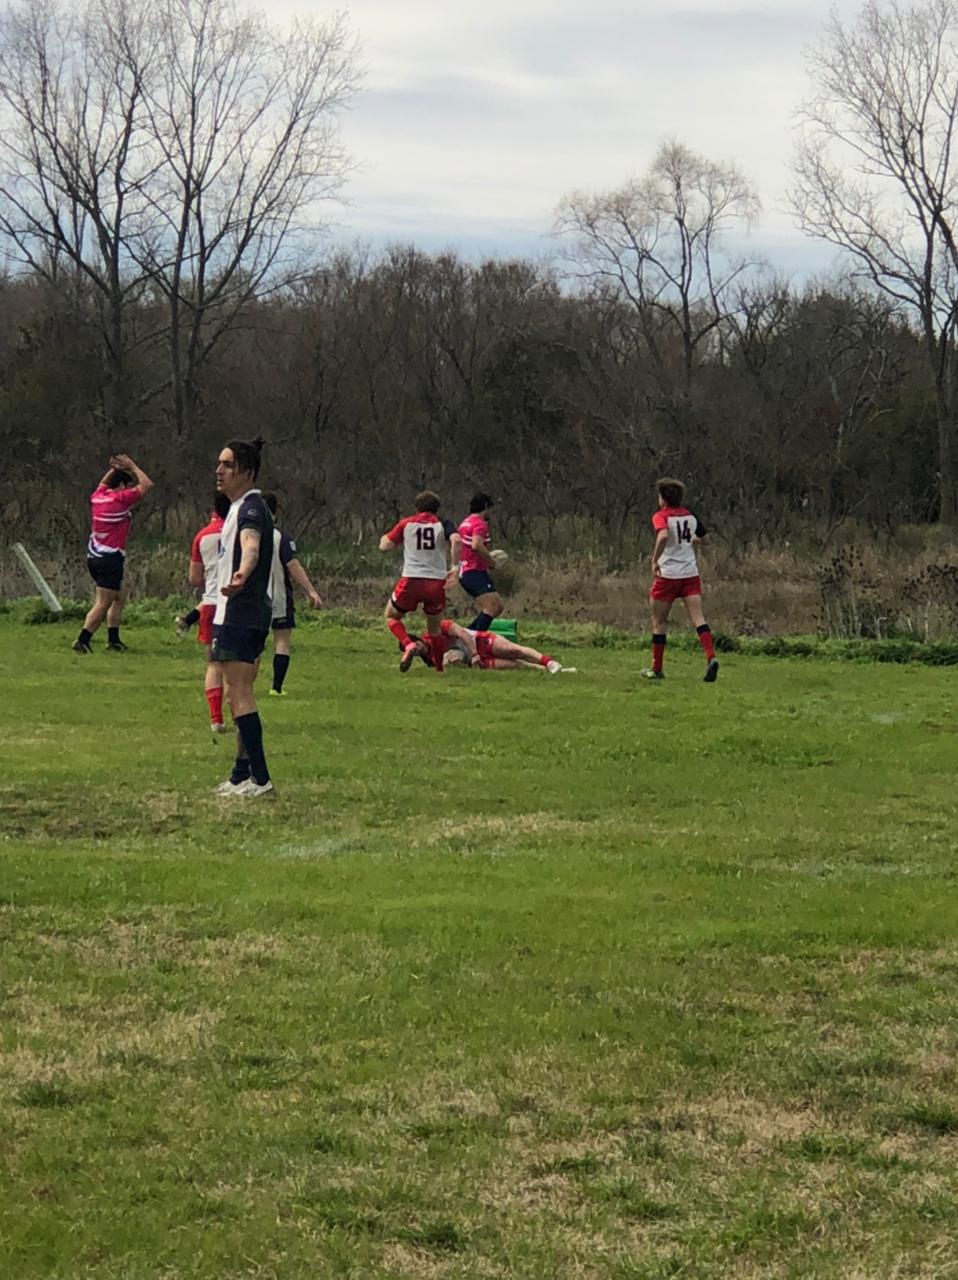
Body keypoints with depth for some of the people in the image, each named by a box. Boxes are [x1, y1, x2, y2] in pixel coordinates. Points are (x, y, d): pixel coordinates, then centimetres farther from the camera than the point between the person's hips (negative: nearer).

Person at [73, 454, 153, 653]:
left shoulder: (97, 497, 9)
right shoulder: (121, 500, -12)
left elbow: (103, 482, 33)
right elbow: (146, 485, -9)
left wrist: (114, 469, 22)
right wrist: (132, 467, 1)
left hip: (95, 556, 9)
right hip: (110, 559, -9)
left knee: (120, 596, 20)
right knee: (103, 605, -8)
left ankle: (113, 640, 20)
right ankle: (82, 641, -15)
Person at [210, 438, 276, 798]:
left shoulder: (251, 508, -16)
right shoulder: (242, 507, 17)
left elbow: (251, 544, -38)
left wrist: (242, 574, -58)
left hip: (241, 613, -11)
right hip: (238, 614, 11)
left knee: (238, 692, -11)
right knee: (237, 693, 16)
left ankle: (259, 779, -12)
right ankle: (243, 774, 24)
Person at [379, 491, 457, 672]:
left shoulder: (406, 524, 9)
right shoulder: (444, 524, 8)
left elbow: (384, 546, 9)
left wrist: (385, 538, 32)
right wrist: (454, 569, -11)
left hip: (411, 582, -1)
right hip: (437, 582, 1)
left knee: (391, 616, 20)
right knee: (434, 629, 21)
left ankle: (409, 645, -7)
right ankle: (439, 668, 19)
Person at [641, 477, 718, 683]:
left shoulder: (661, 517, -9)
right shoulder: (690, 516, 9)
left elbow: (663, 536, -29)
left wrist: (654, 560, -21)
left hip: (668, 574, -4)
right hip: (691, 573, 4)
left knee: (658, 621, 10)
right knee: (698, 618, -4)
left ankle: (656, 669, 16)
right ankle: (711, 657, -26)